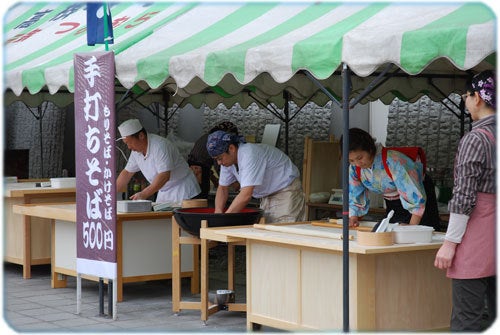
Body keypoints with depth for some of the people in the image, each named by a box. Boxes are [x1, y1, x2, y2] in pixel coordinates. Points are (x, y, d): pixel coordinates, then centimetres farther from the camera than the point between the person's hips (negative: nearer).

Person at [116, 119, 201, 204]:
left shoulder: (159, 146, -23)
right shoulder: (136, 150, 4)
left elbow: (164, 176, -29)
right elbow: (127, 173, 15)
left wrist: (143, 194, -30)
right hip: (164, 194, 8)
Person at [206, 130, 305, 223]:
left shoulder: (249, 155, -32)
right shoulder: (227, 158, -4)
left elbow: (246, 195, -37)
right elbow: (222, 188, 7)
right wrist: (218, 212, -9)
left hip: (286, 191, -9)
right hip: (267, 196, 9)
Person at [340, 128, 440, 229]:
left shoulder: (392, 162, -36)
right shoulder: (354, 168, -17)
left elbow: (416, 197, -35)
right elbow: (354, 196, -3)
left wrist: (412, 228, -37)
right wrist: (353, 217, -21)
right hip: (392, 204, 6)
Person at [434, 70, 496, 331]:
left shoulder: (476, 139, -12)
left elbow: (464, 197, -15)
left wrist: (450, 242, -11)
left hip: (477, 239, -8)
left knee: (467, 319, -6)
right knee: (495, 312, 12)